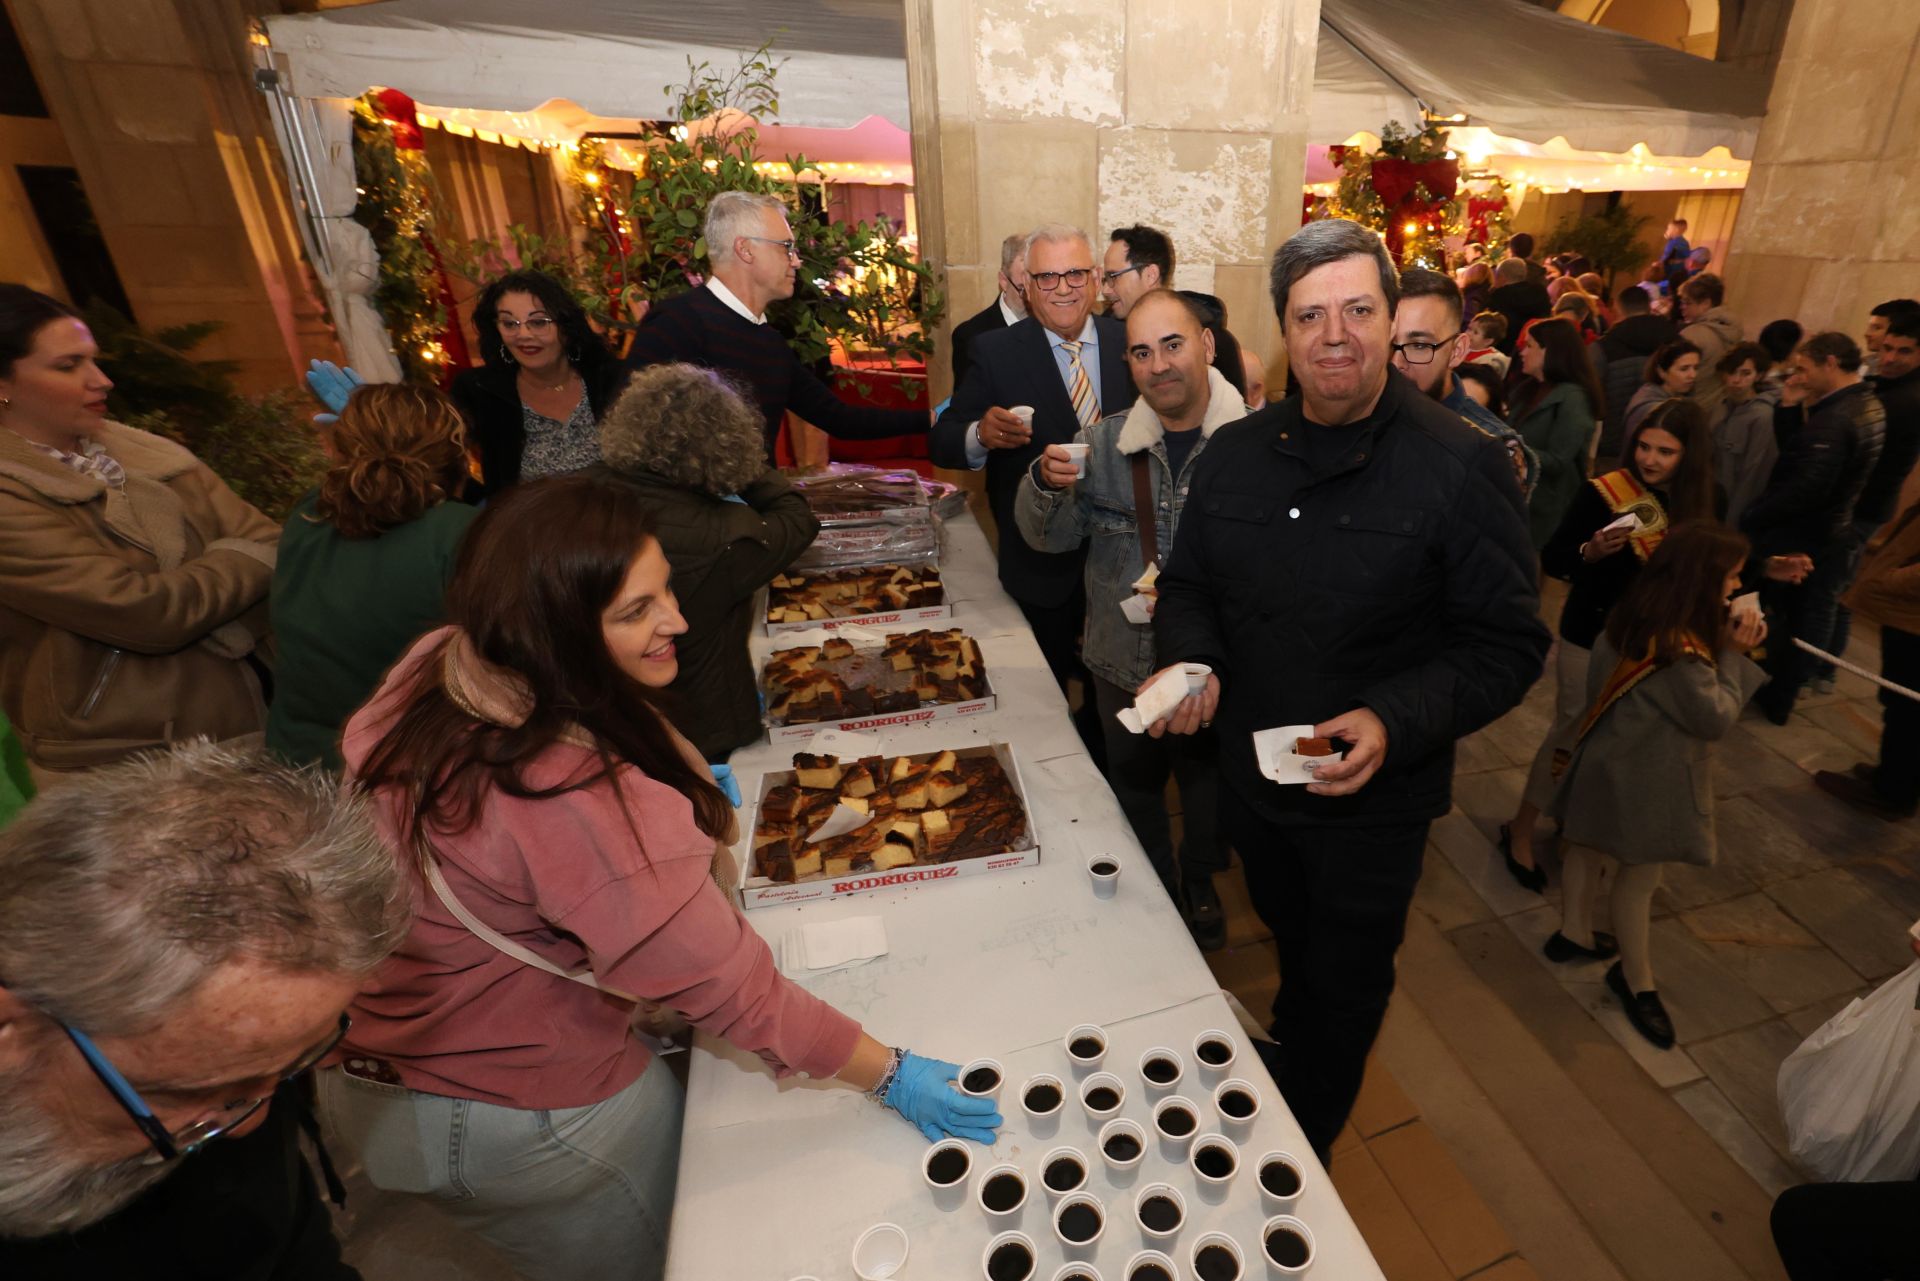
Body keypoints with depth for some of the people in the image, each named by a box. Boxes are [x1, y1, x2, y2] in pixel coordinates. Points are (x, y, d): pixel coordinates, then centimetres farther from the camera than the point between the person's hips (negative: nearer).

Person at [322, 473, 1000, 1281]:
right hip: (516, 1121, -7)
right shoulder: (578, 803, -38)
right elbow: (721, 984, -31)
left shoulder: (433, 670, -13)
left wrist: (679, 786, 5)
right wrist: (890, 1076, -19)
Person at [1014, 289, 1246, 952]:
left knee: (1207, 773, 22)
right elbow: (1051, 538, -3)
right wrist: (1046, 484, -24)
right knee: (1134, 780, 21)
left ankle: (1199, 879, 53)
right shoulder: (1102, 442, -5)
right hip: (1124, 660, 2)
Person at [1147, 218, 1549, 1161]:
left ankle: (1301, 1160, 47)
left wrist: (1395, 722, -30)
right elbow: (1187, 585, 5)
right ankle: (1283, 1051, 63)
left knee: (1343, 988, 19)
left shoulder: (1461, 466, -17)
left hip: (1376, 796, -3)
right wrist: (1189, 659, -15)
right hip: (1250, 775, 4)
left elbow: (1507, 645, -14)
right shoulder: (1234, 455, -4)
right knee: (1291, 942, 30)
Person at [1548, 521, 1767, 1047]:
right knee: (1639, 877, 8)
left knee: (1590, 848, 22)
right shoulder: (1679, 649, -31)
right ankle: (1636, 980, 27)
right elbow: (1716, 719, -17)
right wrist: (1733, 653, -13)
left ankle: (1574, 934, 42)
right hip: (1645, 779, -9)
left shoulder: (1637, 616, -4)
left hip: (1616, 763, 9)